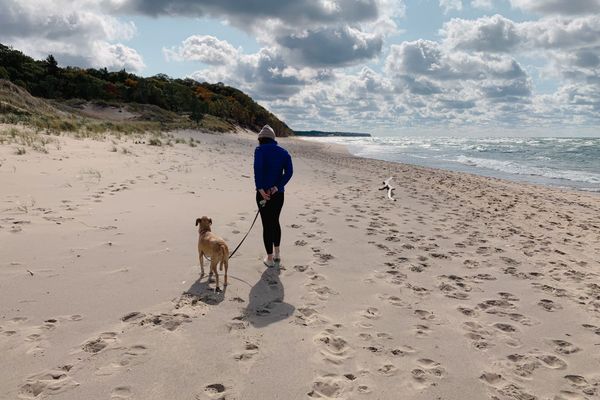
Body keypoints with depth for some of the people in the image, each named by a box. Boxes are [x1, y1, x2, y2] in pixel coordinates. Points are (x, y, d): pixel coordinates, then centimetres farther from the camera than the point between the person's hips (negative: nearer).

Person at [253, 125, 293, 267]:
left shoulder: (260, 150, -5)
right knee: (275, 221, 23)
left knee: (267, 225, 5)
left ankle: (270, 258, 15)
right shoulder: (283, 152, 8)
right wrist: (277, 187, -11)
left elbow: (258, 168, -23)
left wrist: (260, 189, -22)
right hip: (278, 194, 4)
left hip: (264, 193, -4)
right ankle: (277, 253, 33)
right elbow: (289, 171, -5)